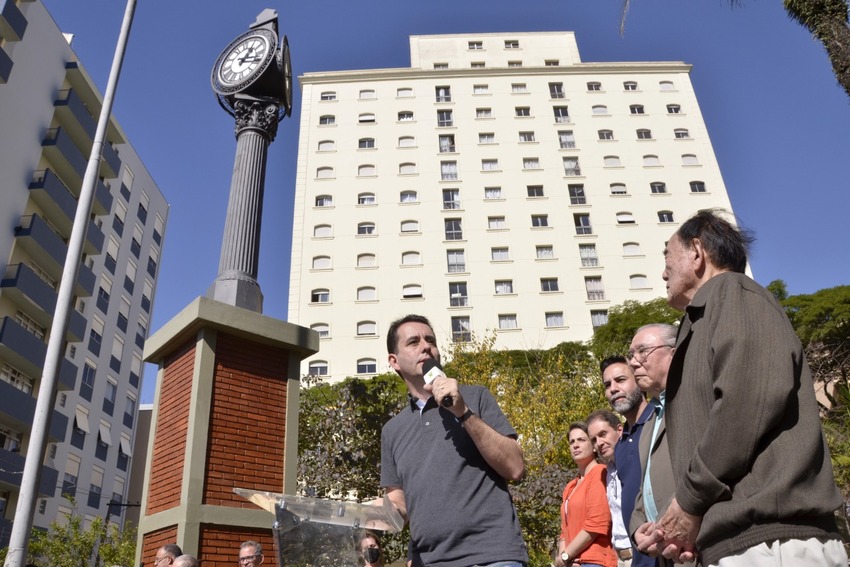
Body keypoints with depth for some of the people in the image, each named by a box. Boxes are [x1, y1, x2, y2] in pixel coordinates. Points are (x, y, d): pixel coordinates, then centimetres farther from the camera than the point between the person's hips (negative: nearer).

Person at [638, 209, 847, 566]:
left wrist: (689, 499, -11)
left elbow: (755, 393, -18)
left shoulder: (732, 292, 1)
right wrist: (698, 524, 9)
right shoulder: (705, 322, 26)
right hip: (740, 538, 9)